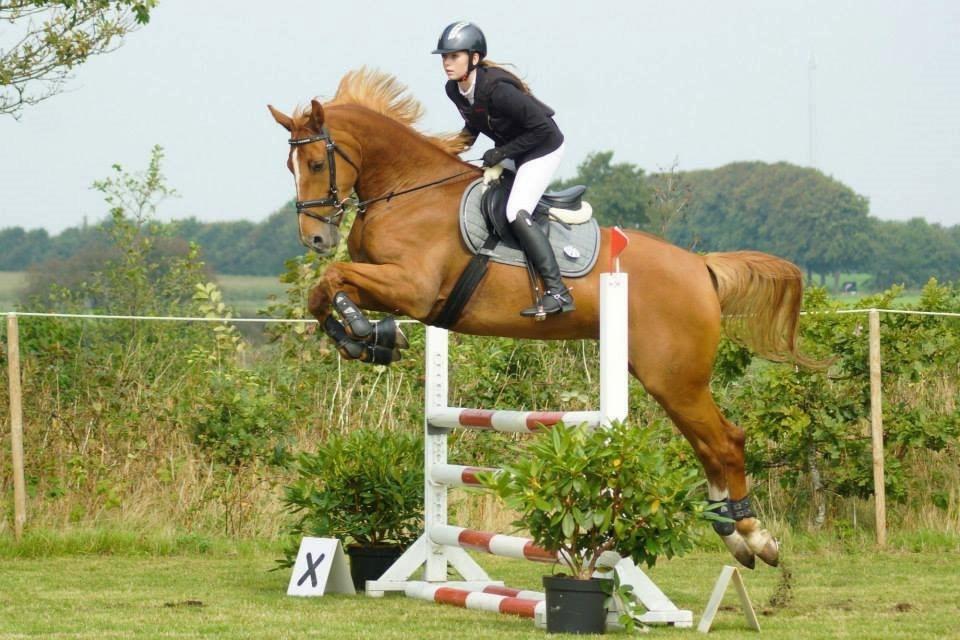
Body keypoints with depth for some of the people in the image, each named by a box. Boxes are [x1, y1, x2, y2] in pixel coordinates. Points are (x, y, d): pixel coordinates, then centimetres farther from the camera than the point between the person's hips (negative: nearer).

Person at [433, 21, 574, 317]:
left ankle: (557, 292, -22)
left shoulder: (496, 89, -33)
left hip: (543, 148, -10)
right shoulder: (454, 90, -7)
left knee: (517, 213, -21)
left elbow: (541, 127, -28)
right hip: (512, 150, 10)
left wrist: (502, 153, -23)